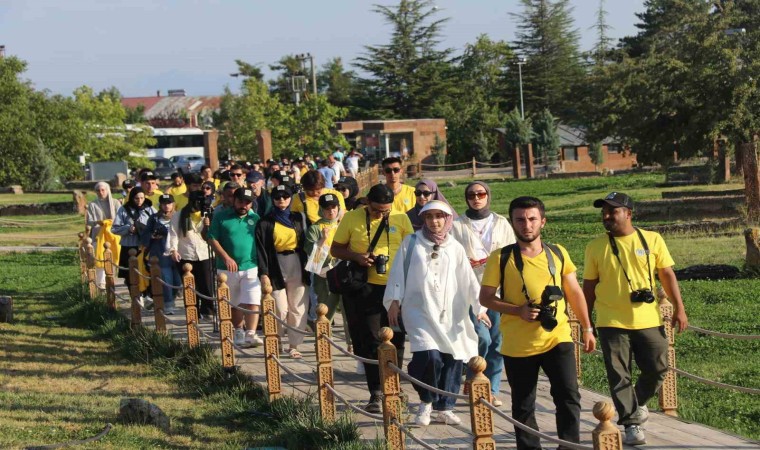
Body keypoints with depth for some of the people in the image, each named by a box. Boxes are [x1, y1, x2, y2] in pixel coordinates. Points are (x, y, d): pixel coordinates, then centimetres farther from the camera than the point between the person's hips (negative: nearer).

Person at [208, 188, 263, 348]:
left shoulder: (256, 218, 4)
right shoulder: (221, 217, 1)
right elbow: (212, 239, -2)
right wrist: (226, 257, -12)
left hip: (251, 267, 0)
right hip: (228, 268, 0)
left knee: (252, 302, -12)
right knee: (234, 304, 12)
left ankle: (250, 334, -14)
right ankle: (239, 332, 26)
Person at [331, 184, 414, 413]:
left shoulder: (401, 219, 3)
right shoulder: (352, 218, 0)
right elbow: (335, 249, 6)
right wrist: (357, 257, -13)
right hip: (365, 287, -1)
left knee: (395, 341, 7)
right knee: (370, 341, -3)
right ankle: (376, 394, 0)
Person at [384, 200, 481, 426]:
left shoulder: (455, 248, 12)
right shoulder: (411, 242, 6)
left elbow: (468, 281, 13)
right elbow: (398, 273, 6)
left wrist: (479, 306, 9)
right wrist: (394, 301, 2)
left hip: (449, 313, 3)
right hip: (419, 310, -3)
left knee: (454, 359, -3)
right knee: (429, 355, -20)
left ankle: (445, 408, 14)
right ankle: (426, 402, 4)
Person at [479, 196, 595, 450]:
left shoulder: (558, 253, 5)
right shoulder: (501, 258, -5)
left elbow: (574, 293, 14)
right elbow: (485, 298, -3)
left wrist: (587, 328, 13)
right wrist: (518, 310, -17)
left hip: (557, 339, 1)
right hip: (518, 345, -1)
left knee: (569, 397, -6)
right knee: (523, 406, 8)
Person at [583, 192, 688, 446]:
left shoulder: (652, 240, 1)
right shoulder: (596, 247, 0)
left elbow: (667, 275, 5)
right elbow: (589, 287, 5)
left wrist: (679, 308, -2)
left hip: (649, 321, 1)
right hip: (612, 323, -1)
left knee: (657, 370, 5)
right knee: (619, 376, -1)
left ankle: (636, 404, 32)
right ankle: (631, 424, 11)